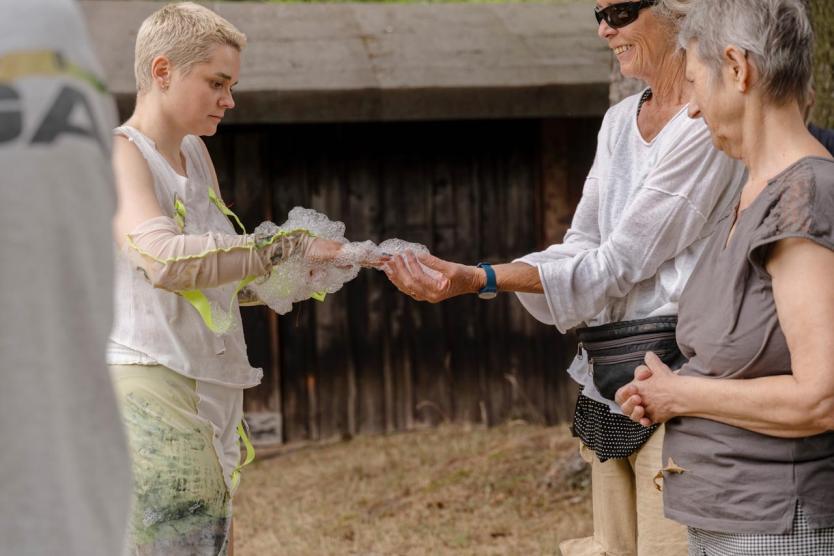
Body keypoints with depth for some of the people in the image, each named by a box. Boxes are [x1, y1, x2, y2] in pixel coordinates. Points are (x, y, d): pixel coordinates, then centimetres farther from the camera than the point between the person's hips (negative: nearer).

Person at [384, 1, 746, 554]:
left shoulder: (711, 126, -13)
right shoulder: (620, 121, 14)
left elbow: (618, 264, -16)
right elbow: (582, 248, 12)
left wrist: (481, 280, -18)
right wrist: (460, 275, -5)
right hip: (609, 381, 8)